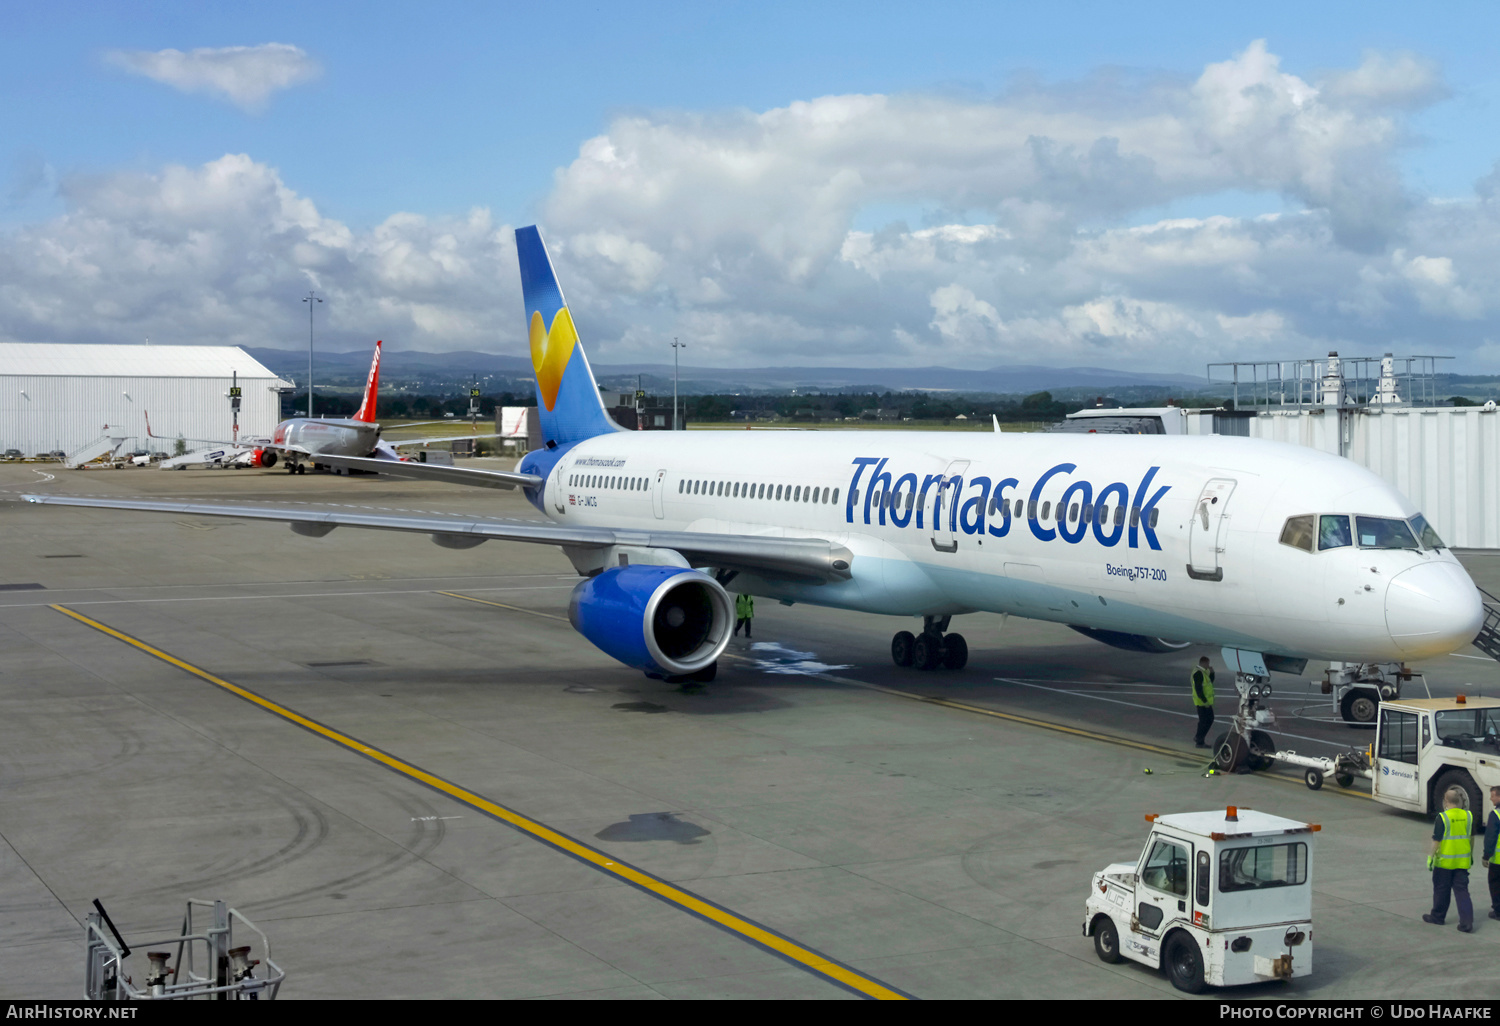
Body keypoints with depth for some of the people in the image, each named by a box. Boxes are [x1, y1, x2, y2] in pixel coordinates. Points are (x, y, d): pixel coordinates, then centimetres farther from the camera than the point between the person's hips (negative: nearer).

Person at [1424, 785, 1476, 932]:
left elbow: (1436, 841, -13)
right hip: (1463, 861, 4)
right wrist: (1471, 855, 23)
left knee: (1441, 890, 11)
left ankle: (1437, 917, 26)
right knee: (1462, 890, 5)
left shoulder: (1442, 817, -15)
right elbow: (1471, 838, 11)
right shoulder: (1468, 816, 1)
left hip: (1445, 861, -4)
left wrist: (1431, 857, -4)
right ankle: (1467, 922, -3)